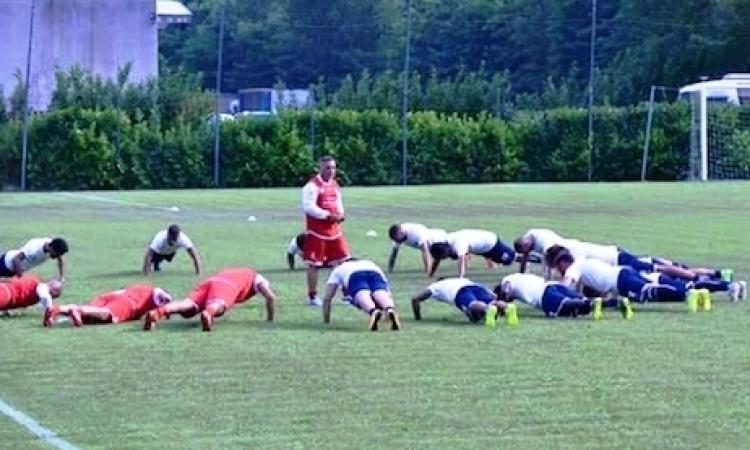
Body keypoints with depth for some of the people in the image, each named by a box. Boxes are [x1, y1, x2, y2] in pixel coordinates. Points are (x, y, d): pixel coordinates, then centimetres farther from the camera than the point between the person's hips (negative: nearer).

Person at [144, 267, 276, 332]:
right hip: (227, 286, -4)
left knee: (188, 307, -19)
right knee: (216, 306, -36)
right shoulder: (258, 279, 32)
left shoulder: (236, 273, 48)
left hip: (210, 281, 4)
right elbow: (271, 297, 19)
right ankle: (207, 314, -73)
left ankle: (158, 312, -47)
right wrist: (270, 319, 31)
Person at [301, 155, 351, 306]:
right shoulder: (312, 186, -11)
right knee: (314, 265, 0)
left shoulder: (335, 185, 14)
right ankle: (313, 297, 8)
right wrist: (328, 215, -22)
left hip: (334, 230, 7)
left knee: (343, 262, 6)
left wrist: (340, 214, 1)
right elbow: (308, 207, -20)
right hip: (316, 231, -7)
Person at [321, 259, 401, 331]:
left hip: (354, 275, -2)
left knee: (362, 296, -31)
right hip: (376, 272, 2)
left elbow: (327, 298, 34)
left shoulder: (338, 269, 42)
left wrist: (326, 320, 43)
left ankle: (373, 311, -64)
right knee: (381, 295, -26)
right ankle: (390, 310, -61)